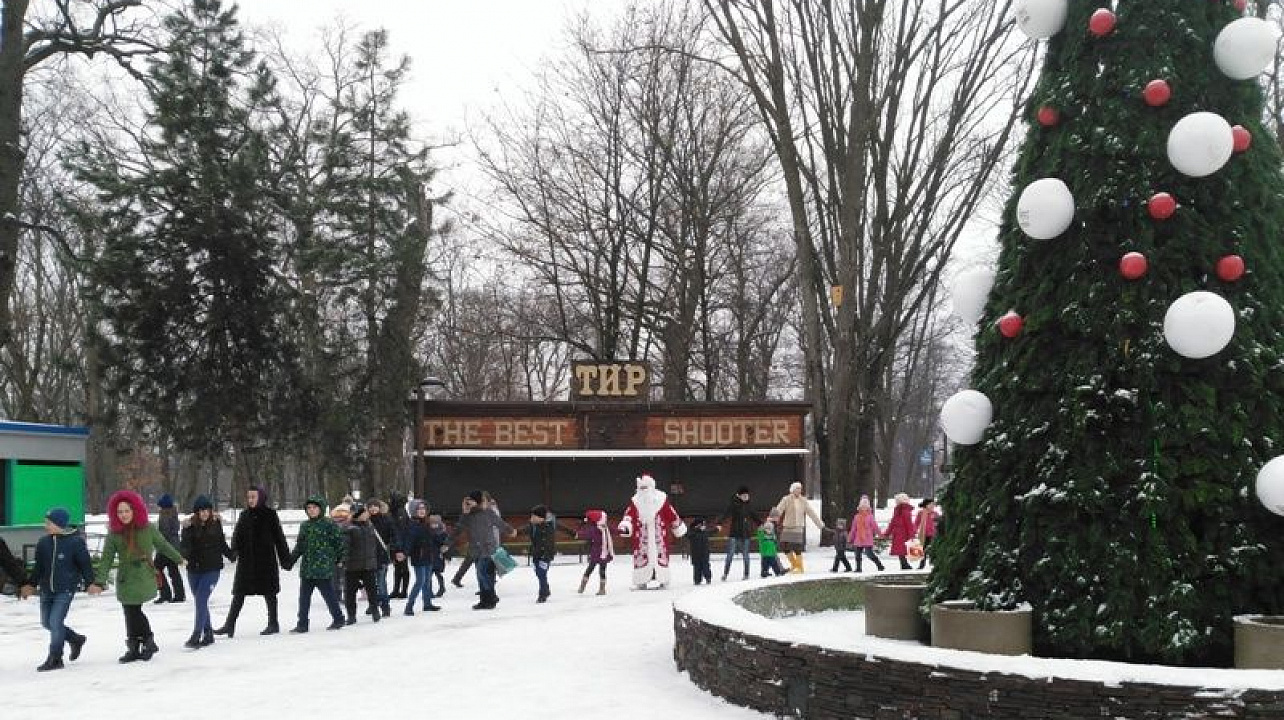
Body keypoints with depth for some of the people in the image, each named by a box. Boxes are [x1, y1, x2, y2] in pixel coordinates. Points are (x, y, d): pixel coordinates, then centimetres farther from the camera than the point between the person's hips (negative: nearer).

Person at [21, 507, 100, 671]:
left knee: (55, 621, -12)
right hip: (47, 589, 6)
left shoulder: (75, 541, -11)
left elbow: (85, 564, -4)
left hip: (66, 589, -6)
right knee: (46, 622, 12)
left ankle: (54, 659, -1)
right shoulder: (43, 542, 3)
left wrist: (90, 583, -7)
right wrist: (30, 584, 4)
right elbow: (39, 567, 11)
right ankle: (76, 639, 34)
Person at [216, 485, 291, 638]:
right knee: (239, 593, 3)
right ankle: (229, 625, 4)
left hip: (266, 560, -4)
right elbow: (237, 536, 5)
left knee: (269, 592, 6)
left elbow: (279, 538, -3)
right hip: (246, 560, 4)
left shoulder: (269, 515, -4)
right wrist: (234, 551, -15)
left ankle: (273, 624, 16)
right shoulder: (245, 515, 8)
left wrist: (285, 559, -4)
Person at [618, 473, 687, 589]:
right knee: (640, 554, -2)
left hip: (659, 534, -1)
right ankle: (640, 581, 5)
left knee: (661, 553, 1)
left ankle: (663, 580, 10)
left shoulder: (662, 498, 1)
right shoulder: (635, 501, 5)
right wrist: (625, 526, -26)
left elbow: (672, 514, 8)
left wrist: (679, 528, 14)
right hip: (641, 533, 1)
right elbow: (629, 514, -7)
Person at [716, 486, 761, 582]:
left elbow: (754, 516, 23)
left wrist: (761, 523, 30)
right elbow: (726, 514, -20)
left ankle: (746, 575, 17)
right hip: (734, 533, -5)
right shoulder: (733, 504, -7)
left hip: (745, 533, 5)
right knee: (730, 555, -7)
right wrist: (720, 523, -34)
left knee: (746, 555, 9)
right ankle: (725, 574, -3)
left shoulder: (747, 505, 10)